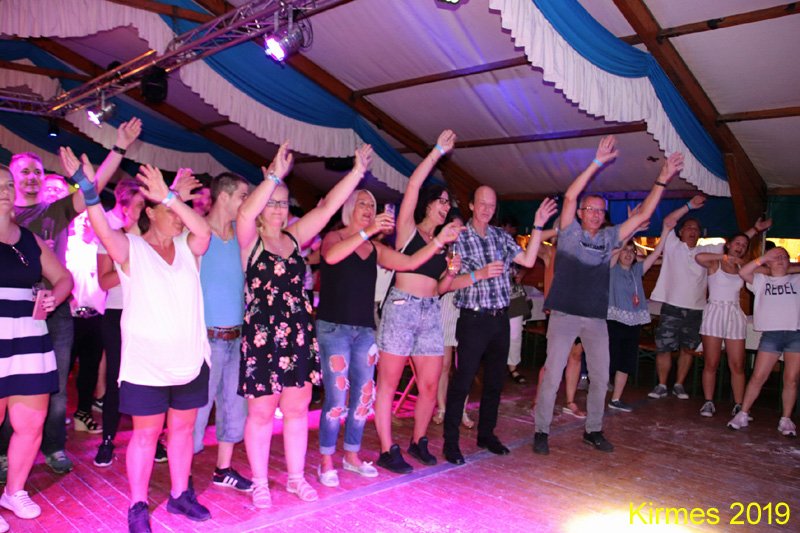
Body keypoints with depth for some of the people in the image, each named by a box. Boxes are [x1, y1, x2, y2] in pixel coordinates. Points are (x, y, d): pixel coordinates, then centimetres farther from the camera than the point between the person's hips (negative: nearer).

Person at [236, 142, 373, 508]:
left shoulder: (294, 238, 9)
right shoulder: (250, 240, -3)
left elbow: (328, 206, 4)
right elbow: (245, 213, -26)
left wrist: (358, 170, -1)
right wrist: (275, 175, -31)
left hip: (299, 335, 5)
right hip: (261, 336, -4)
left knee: (297, 409, 12)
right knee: (261, 413, 6)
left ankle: (296, 478, 27)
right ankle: (259, 483, 22)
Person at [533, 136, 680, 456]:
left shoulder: (610, 237, 10)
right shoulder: (570, 231, -1)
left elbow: (642, 215, 8)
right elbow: (570, 196, -14)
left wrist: (662, 180, 2)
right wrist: (597, 163, -17)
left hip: (597, 319, 5)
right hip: (565, 315, -5)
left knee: (600, 377, 10)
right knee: (552, 375, -4)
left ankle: (593, 430, 26)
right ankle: (541, 431, 7)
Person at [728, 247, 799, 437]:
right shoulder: (761, 281, 13)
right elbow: (743, 272, -3)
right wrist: (764, 257, -2)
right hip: (771, 334, -1)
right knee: (758, 377, -3)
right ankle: (743, 414, 4)